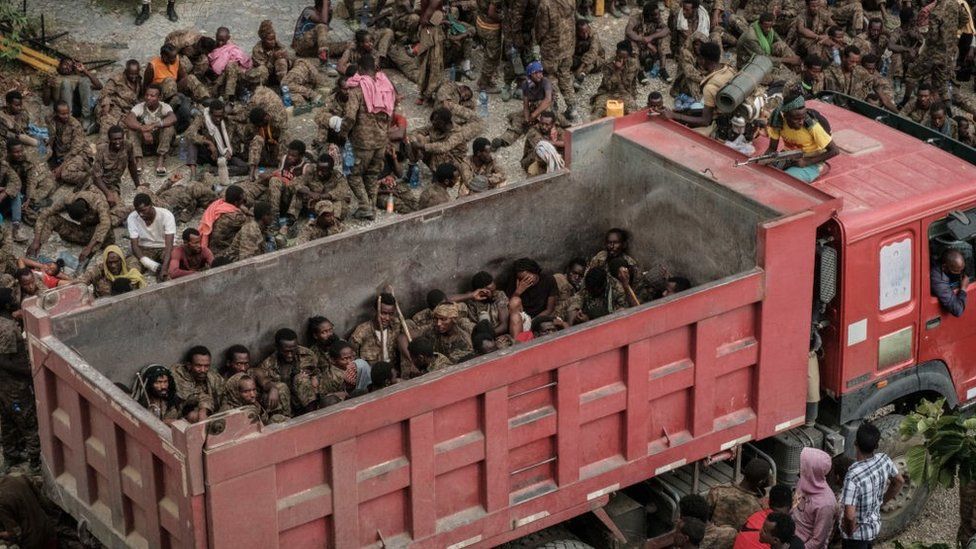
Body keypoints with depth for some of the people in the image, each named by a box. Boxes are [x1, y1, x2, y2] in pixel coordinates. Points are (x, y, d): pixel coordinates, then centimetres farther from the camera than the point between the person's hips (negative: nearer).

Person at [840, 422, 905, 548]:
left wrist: (849, 531, -20)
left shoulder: (853, 476, -36)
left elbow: (850, 515, -41)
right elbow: (899, 481, 6)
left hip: (857, 534, -7)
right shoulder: (884, 459, -15)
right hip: (874, 525, 7)